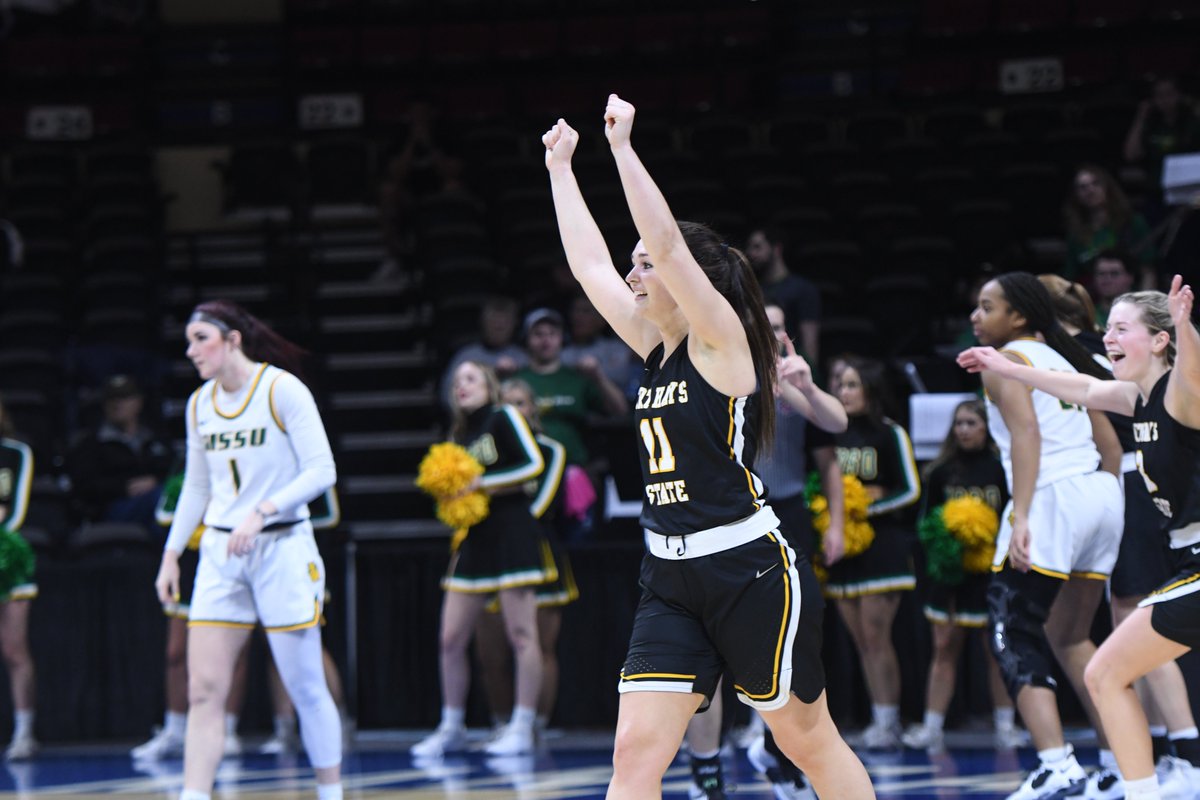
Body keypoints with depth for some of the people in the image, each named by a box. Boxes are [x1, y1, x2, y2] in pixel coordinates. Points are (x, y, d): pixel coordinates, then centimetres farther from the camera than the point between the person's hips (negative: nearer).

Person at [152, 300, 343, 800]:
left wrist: (262, 512, -23)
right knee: (204, 691, -5)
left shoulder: (283, 389, -8)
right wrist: (171, 554, 14)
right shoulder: (200, 403, 10)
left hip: (283, 548, -5)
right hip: (221, 553, 5)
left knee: (305, 688, 1)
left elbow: (321, 471, -13)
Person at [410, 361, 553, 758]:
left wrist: (483, 483, -13)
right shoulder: (461, 436, 17)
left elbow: (534, 464, -11)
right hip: (474, 539, 7)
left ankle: (522, 728, -2)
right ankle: (452, 727, 14)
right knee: (450, 639, 4)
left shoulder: (504, 417, -1)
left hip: (512, 534, -7)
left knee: (520, 634, -6)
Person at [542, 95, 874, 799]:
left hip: (752, 571, -7)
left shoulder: (722, 340, -8)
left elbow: (667, 244, -20)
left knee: (811, 742, 7)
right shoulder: (656, 348, 12)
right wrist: (560, 167, 19)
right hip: (672, 578, 7)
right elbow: (591, 265, 17)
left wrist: (623, 144, -19)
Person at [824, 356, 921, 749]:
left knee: (876, 636, -9)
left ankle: (888, 722, -5)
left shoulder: (890, 434, -5)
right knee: (861, 641, 6)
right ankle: (880, 720, 12)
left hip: (882, 544, -6)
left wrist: (869, 505, -14)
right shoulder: (834, 434, 11)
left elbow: (911, 490, -6)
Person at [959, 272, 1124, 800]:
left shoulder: (1005, 362, 1)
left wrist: (1020, 516, -25)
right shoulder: (1062, 361, 24)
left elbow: (1026, 432, -16)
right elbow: (1112, 448, 23)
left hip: (1053, 498, -8)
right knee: (1068, 637, 20)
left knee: (1013, 636, -6)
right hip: (1102, 497, 8)